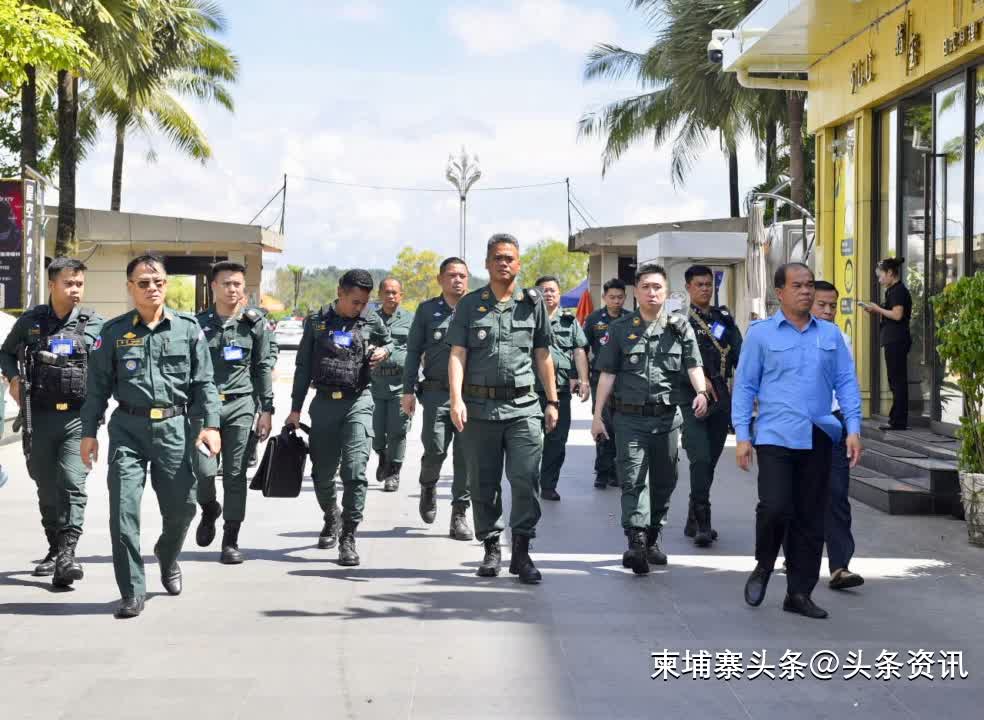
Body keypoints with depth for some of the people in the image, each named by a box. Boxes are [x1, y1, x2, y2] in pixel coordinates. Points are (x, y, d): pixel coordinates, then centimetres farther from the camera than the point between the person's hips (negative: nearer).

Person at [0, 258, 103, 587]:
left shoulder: (94, 323, 3)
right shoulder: (30, 321, 7)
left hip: (78, 416, -2)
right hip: (40, 415, 2)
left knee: (72, 484, -14)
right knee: (46, 486, 10)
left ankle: (67, 554, -17)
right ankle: (55, 549, 25)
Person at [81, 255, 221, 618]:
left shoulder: (188, 328, 5)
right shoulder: (114, 332, 5)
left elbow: (203, 381, 5)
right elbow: (98, 386, 7)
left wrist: (210, 424, -5)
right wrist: (89, 432, 3)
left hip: (173, 427, 1)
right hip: (128, 428, -1)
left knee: (181, 506, 7)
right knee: (124, 509, -6)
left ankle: (167, 556, 41)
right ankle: (132, 593, 3)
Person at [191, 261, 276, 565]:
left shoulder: (255, 323, 6)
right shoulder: (199, 323, 6)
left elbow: (264, 367, 6)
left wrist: (267, 410, 1)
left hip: (241, 405, 0)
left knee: (235, 475, 0)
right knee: (203, 470, -10)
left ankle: (231, 541, 9)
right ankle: (209, 510, 23)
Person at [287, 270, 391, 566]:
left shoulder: (371, 321, 5)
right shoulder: (317, 321, 6)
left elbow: (388, 342, 25)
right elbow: (303, 366, 10)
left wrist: (385, 351, 0)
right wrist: (296, 408, 8)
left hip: (358, 402, -1)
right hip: (324, 402, 2)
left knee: (355, 470, -13)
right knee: (322, 472, 9)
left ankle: (348, 537, -8)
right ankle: (332, 519, 36)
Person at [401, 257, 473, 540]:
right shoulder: (427, 310, 9)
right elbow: (414, 351, 11)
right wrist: (408, 390, 4)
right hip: (437, 392, 0)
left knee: (466, 456, -2)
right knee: (435, 450, -6)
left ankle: (460, 513, 8)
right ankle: (428, 487, 27)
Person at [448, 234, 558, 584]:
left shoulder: (533, 303, 9)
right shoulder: (470, 304, 6)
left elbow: (543, 355, 13)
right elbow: (457, 354, -1)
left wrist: (552, 401, 10)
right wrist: (456, 399, -13)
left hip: (523, 406, 0)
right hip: (480, 406, 0)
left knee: (526, 478, -10)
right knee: (483, 483, 6)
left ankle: (521, 552, -2)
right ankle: (491, 548, 19)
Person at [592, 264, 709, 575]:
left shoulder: (680, 327, 7)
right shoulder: (620, 328, 6)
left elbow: (693, 365, -3)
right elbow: (607, 374, 6)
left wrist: (700, 391, -24)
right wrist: (598, 414, 2)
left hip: (667, 417, 2)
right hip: (630, 417, -1)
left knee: (663, 482, 9)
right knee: (633, 480, -11)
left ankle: (652, 539, 23)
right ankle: (636, 543, -20)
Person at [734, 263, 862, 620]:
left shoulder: (830, 334, 11)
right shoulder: (760, 334, 2)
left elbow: (846, 382, 11)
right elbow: (744, 386, 2)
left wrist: (853, 428, 0)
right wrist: (742, 435, -4)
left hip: (818, 439, 4)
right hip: (775, 436, -3)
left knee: (810, 518, 6)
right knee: (775, 507, -16)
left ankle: (799, 592, 16)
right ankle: (763, 567, 13)